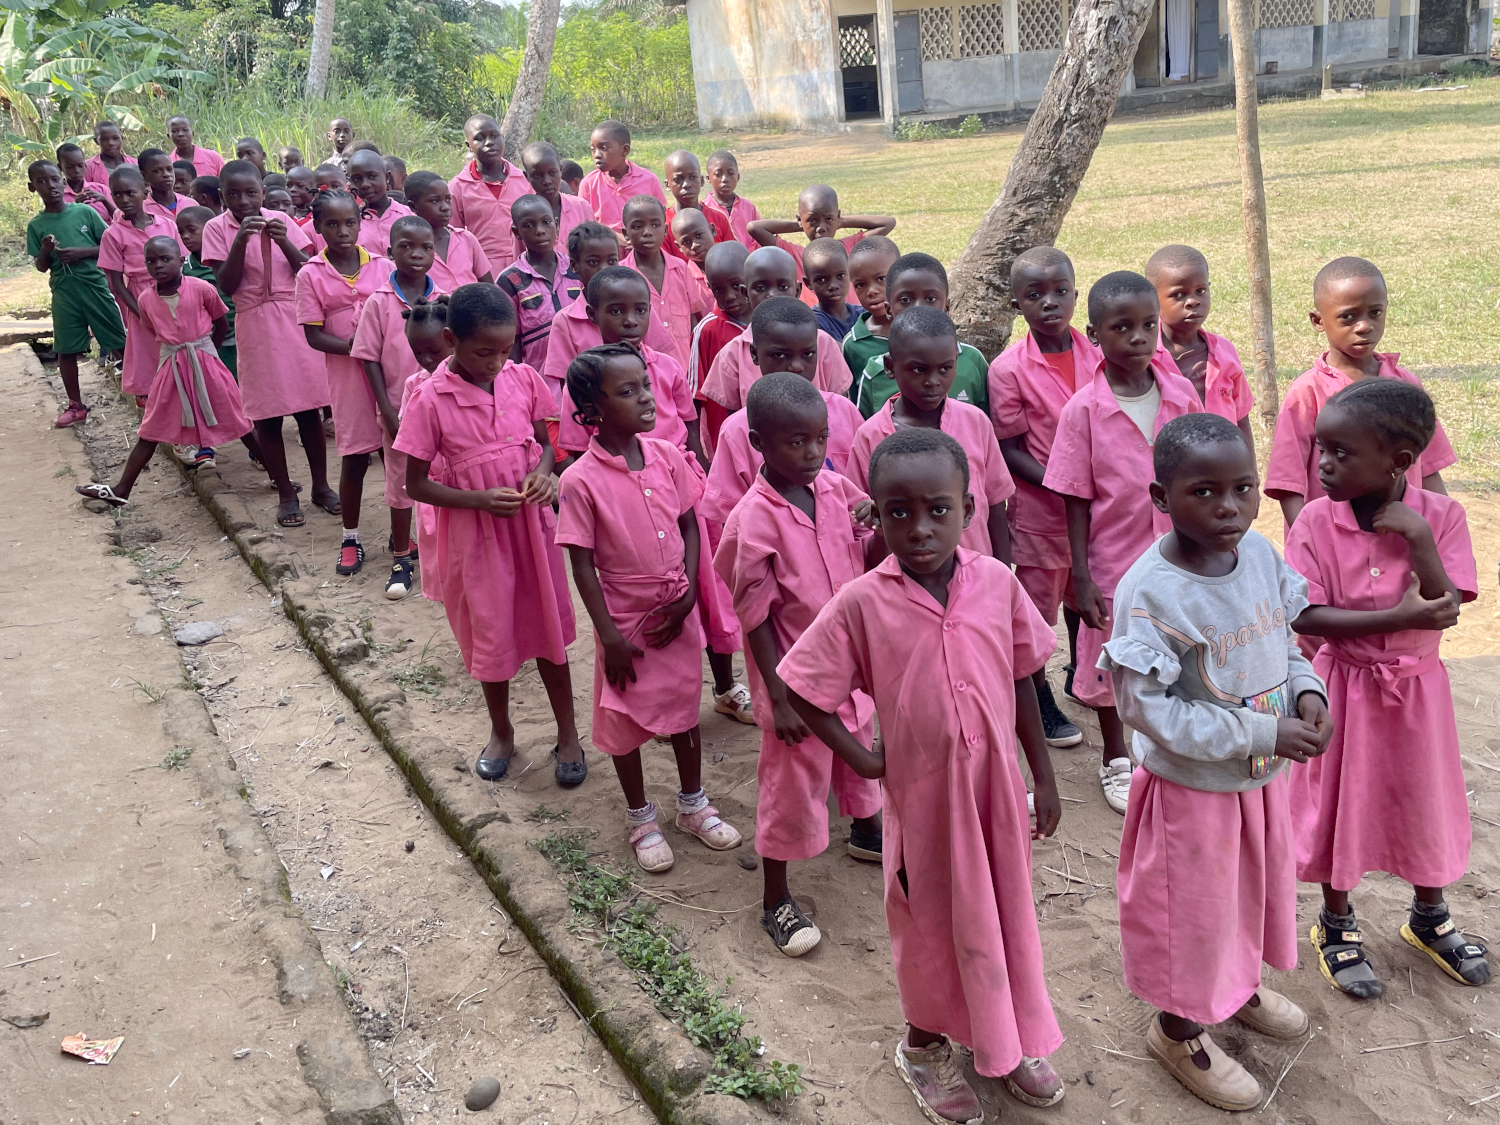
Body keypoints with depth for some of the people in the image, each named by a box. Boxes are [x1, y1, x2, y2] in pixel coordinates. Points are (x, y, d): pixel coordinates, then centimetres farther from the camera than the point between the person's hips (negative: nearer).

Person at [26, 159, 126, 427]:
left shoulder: (85, 211, -1)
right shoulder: (36, 225, 4)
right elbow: (41, 267, 7)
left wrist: (81, 252, -15)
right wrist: (46, 251, -14)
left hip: (95, 284, -2)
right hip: (63, 292, 2)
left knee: (120, 342, 2)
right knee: (66, 350, 6)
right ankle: (76, 405, 17)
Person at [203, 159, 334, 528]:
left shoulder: (281, 221, 5)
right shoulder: (218, 228, 0)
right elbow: (226, 285, -8)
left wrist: (284, 242, -15)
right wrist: (241, 240, -18)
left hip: (296, 321, 1)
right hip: (255, 327, -1)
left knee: (309, 408, 5)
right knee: (267, 414, 2)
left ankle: (320, 485, 18)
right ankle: (286, 494, 13)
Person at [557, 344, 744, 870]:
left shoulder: (667, 456, -6)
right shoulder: (581, 480, -18)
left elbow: (689, 528, 3)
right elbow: (582, 565, -14)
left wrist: (688, 595, -8)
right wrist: (609, 635, -13)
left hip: (677, 613, 4)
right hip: (625, 619, -4)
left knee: (684, 708, 18)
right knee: (624, 720, 13)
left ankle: (693, 805, 39)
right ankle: (641, 818, 34)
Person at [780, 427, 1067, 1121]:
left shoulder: (998, 583, -9)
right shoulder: (863, 602, -17)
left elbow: (1022, 683, 2)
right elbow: (800, 689, -10)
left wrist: (1045, 777, 7)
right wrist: (862, 759, -8)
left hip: (996, 786, 3)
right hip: (923, 792, -2)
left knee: (1003, 913, 20)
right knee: (934, 921, 16)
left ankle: (1011, 1041, 45)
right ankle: (924, 1045, 43)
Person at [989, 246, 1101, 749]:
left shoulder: (1096, 354, -4)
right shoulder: (1009, 369, -16)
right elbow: (1009, 451, -13)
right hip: (1038, 506, -4)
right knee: (1037, 603, 10)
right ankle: (1040, 700, 28)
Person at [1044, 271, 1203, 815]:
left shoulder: (1182, 393, -5)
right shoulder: (1083, 410, -13)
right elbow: (1077, 500, -9)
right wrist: (1081, 576, -10)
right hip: (1113, 562, -2)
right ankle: (1116, 762, 35)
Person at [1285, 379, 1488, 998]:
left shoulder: (1440, 514, -11)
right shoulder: (1315, 521, -15)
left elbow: (1446, 610, -17)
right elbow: (1305, 617, -20)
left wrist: (1417, 535, -27)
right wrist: (1397, 618, -28)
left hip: (1417, 687, 2)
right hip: (1347, 685, -2)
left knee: (1425, 798, 18)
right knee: (1342, 803, 12)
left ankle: (1428, 918, 44)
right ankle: (1336, 925, 34)